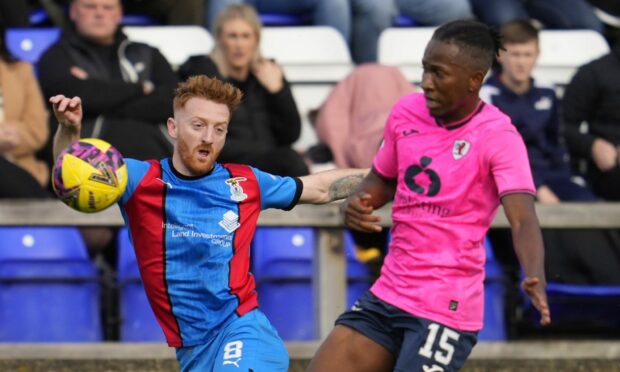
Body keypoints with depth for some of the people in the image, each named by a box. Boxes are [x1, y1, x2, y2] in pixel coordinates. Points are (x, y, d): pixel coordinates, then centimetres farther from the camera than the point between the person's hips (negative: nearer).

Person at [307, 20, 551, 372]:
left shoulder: (498, 136, -14)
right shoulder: (406, 112, 4)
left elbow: (523, 219, -26)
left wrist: (534, 276, -46)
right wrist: (358, 203, -2)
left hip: (444, 310, -7)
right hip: (386, 294, 7)